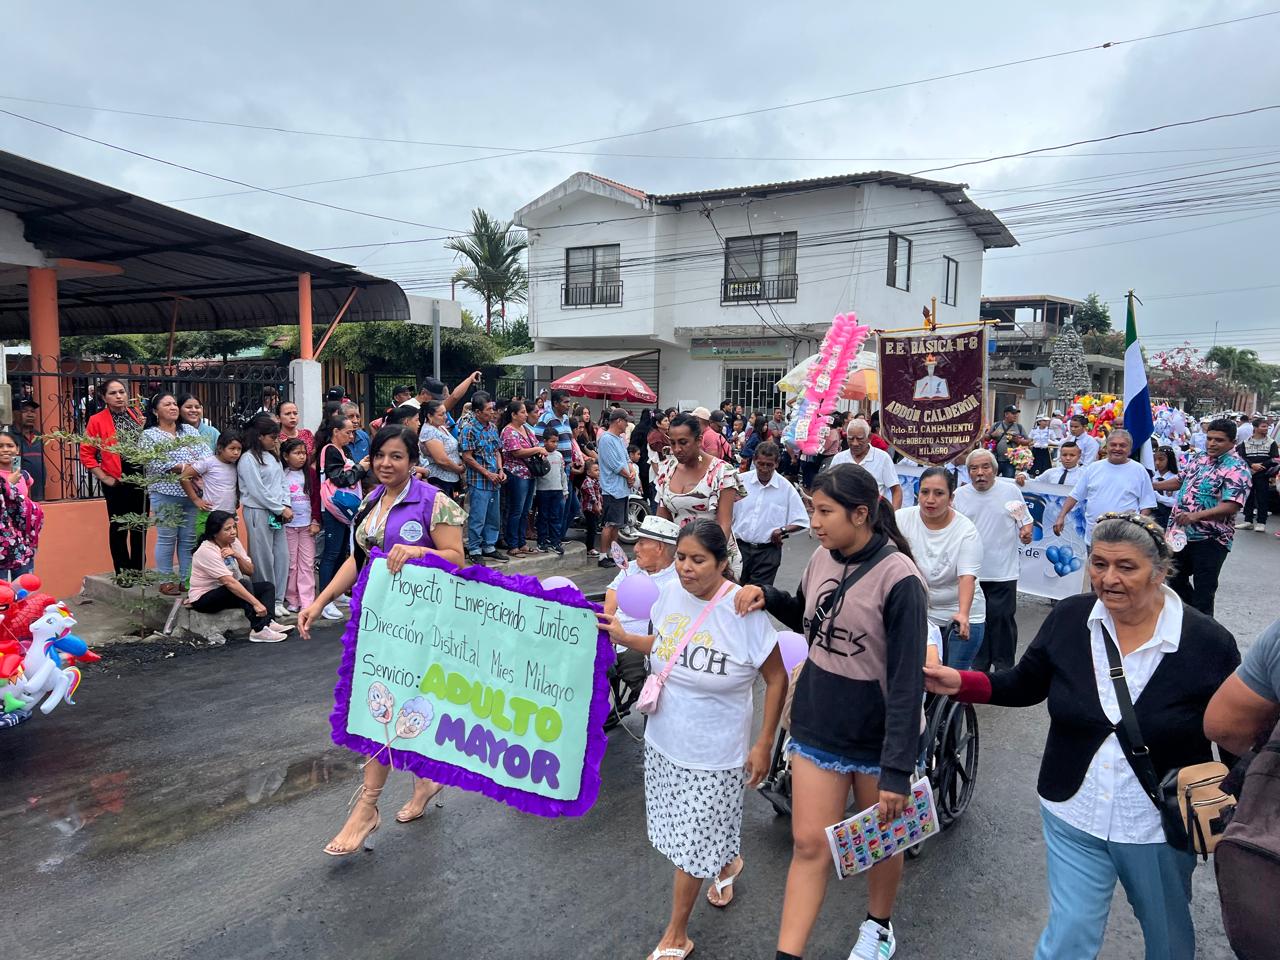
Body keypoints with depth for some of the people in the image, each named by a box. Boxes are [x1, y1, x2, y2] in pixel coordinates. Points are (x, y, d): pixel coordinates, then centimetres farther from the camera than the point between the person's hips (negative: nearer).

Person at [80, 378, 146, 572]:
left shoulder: (138, 415, 7)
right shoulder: (97, 420, -4)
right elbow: (86, 454, -4)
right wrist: (104, 478, -9)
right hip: (116, 482, -4)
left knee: (140, 527, 11)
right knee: (119, 527, 5)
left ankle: (139, 570, 22)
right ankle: (122, 573, 15)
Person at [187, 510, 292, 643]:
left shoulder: (234, 542, 0)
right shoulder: (207, 551, -24)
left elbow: (250, 571, -2)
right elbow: (229, 582, -33)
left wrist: (237, 555, -22)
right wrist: (256, 603, -39)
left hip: (228, 592, 9)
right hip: (203, 598, -8)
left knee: (268, 586, -4)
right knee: (244, 584, -31)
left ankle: (267, 623, -25)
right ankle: (258, 630, -32)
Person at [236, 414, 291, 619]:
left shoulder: (273, 456, 13)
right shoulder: (248, 459, -11)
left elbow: (282, 482, 13)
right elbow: (258, 491, -15)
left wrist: (286, 506, -1)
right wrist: (281, 510, -11)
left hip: (276, 513, 8)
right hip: (258, 512, -7)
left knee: (282, 556, 7)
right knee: (264, 558, -2)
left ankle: (278, 600, 16)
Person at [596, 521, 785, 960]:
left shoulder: (743, 611, -24)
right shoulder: (669, 594, -7)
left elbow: (777, 679, -13)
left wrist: (763, 745, -11)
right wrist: (622, 636, -2)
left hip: (712, 752, -5)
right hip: (663, 740, 6)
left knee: (691, 842, 8)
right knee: (702, 830, 22)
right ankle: (728, 863, 55)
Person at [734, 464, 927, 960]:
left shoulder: (898, 578, -21)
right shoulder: (822, 558, -4)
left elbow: (907, 682, -20)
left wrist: (897, 769, -20)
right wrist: (768, 596, -3)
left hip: (878, 733, -4)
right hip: (818, 725, 4)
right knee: (809, 844, 6)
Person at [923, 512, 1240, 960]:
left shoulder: (1208, 643, -15)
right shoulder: (1068, 619, -9)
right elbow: (1026, 684, 3)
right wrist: (962, 683, -10)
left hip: (1160, 827, 0)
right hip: (1074, 816, 1)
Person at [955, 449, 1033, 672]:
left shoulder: (1010, 490, -1)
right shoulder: (960, 495, 3)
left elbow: (1026, 520, 5)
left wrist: (1027, 531, -14)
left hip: (1003, 572, -2)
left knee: (1002, 619, 2)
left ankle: (1004, 666, 16)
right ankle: (978, 665, 24)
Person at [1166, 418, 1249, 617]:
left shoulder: (1236, 469, -15)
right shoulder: (1198, 458, 8)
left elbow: (1231, 506, -25)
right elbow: (1181, 481, 24)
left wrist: (1196, 515, -36)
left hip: (1210, 540, -8)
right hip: (1181, 533, 8)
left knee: (1203, 589, 2)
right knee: (1175, 579, 19)